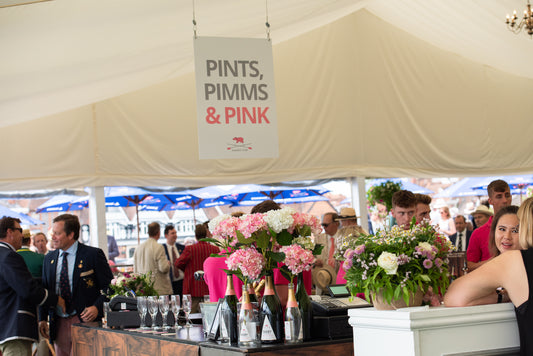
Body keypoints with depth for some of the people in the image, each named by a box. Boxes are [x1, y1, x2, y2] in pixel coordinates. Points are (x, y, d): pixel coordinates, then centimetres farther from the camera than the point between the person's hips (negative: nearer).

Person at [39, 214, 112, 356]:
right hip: (59, 325, 5)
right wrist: (42, 319, 4)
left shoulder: (93, 255, -4)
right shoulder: (49, 259, 12)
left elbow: (109, 287, -3)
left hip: (84, 322, -5)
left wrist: (97, 307, -18)